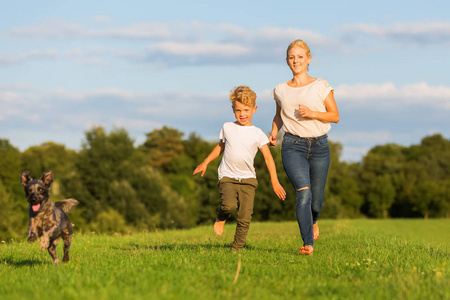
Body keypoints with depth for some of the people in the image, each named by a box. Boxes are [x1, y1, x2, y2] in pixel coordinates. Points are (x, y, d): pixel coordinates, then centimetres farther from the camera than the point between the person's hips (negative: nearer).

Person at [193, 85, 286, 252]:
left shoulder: (257, 134, 1)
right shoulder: (227, 128, 6)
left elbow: (268, 157, -2)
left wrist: (275, 181, -9)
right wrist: (205, 163, 24)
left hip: (247, 179, 0)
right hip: (227, 177, 0)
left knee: (245, 218, -7)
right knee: (230, 204, -28)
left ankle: (236, 249, 8)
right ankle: (221, 218, 6)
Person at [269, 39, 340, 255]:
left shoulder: (320, 86, 4)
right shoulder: (281, 90, 10)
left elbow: (335, 116, 4)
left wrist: (312, 113, -13)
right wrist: (274, 132, 7)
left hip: (319, 146, 0)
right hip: (293, 146, 0)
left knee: (315, 200, 5)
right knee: (303, 191, -23)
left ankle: (313, 221, 43)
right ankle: (308, 244, -24)